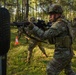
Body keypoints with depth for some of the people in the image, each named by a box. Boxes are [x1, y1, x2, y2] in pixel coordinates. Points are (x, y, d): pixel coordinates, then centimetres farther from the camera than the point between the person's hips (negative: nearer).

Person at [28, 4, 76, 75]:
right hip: (67, 53, 10)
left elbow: (45, 36, -27)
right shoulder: (61, 24, 13)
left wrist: (33, 27, -22)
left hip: (62, 54, -10)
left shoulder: (59, 24, -20)